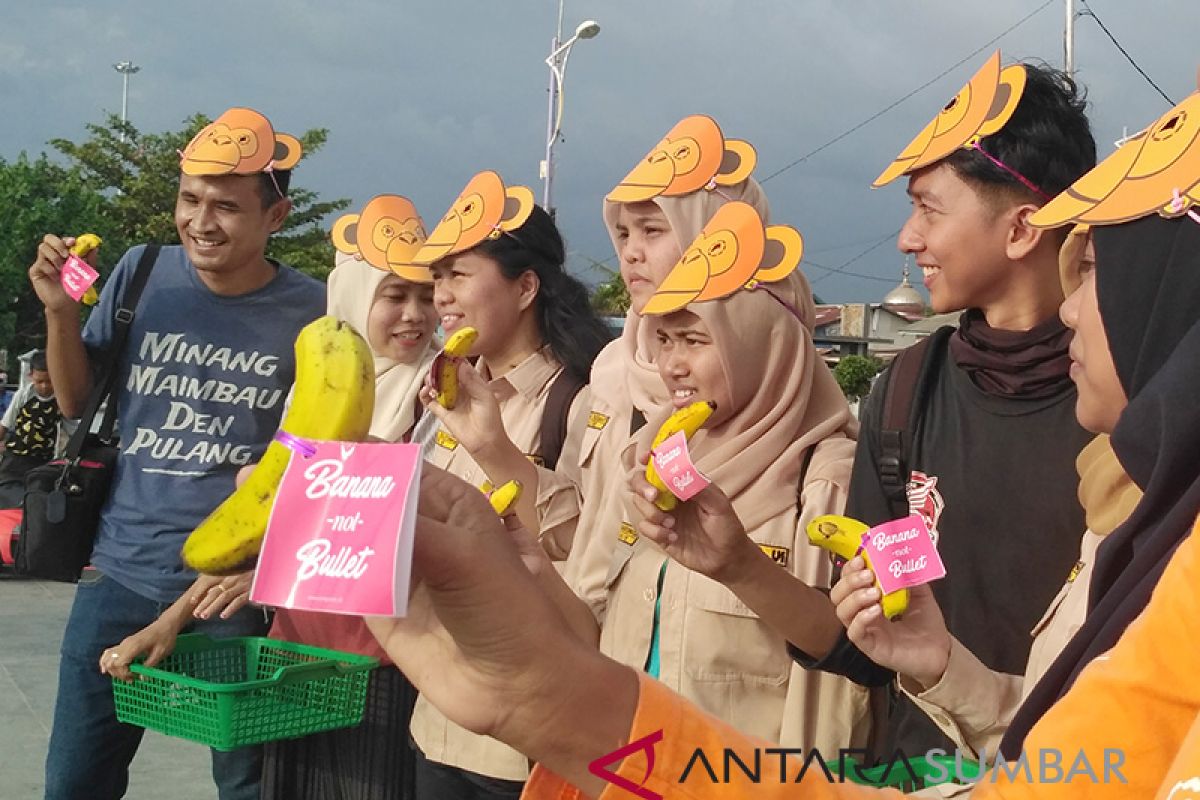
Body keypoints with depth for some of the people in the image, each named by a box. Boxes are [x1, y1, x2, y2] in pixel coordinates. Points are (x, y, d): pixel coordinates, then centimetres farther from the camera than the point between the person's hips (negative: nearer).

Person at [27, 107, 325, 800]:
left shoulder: (312, 314, -7)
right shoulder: (143, 274, 0)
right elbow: (76, 401, 9)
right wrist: (61, 311, -7)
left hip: (238, 587, -2)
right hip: (122, 573, 3)